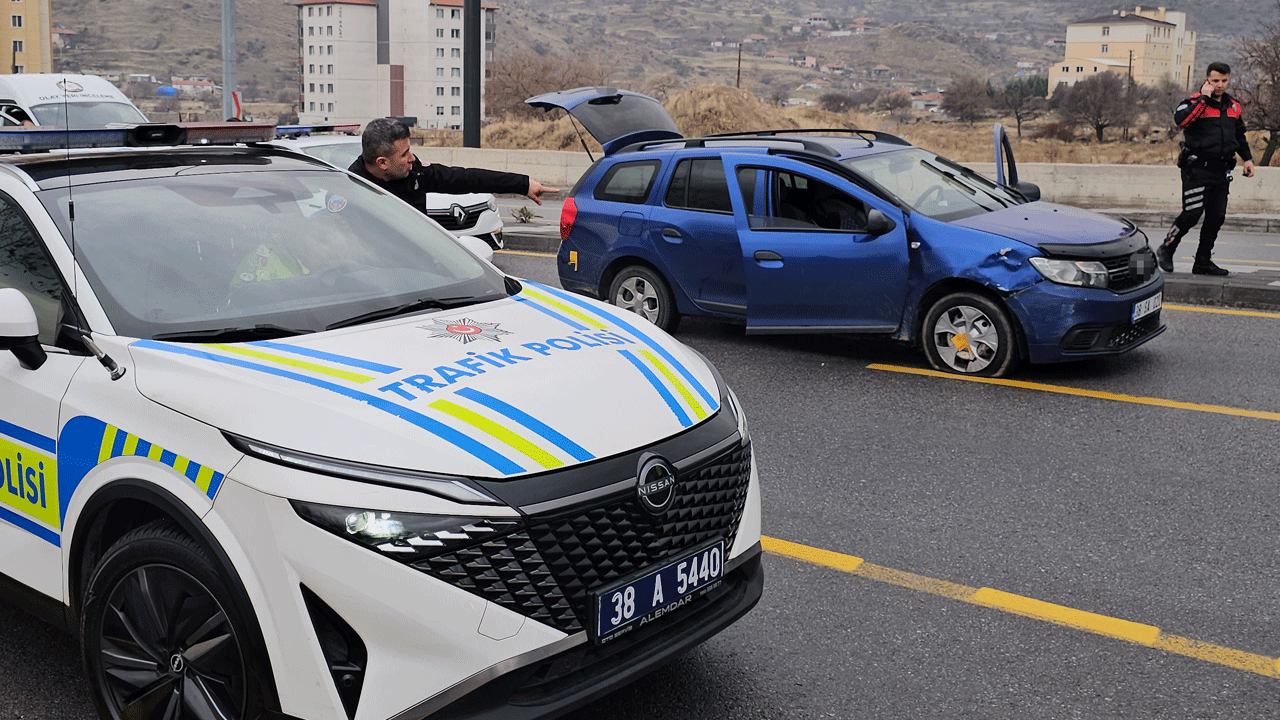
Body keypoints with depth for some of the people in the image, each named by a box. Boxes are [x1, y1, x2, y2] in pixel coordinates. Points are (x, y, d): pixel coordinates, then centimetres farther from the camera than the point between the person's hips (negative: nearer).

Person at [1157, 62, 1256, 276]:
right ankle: (1166, 249, 8)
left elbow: (1240, 135, 27)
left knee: (1217, 216, 5)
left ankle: (1203, 261, 14)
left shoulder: (1233, 106, 14)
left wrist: (1247, 158, 20)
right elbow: (1181, 119, -28)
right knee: (1192, 213, -13)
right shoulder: (1195, 102, -6)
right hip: (1197, 169, -7)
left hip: (1221, 171, 7)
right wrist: (1203, 98, -22)